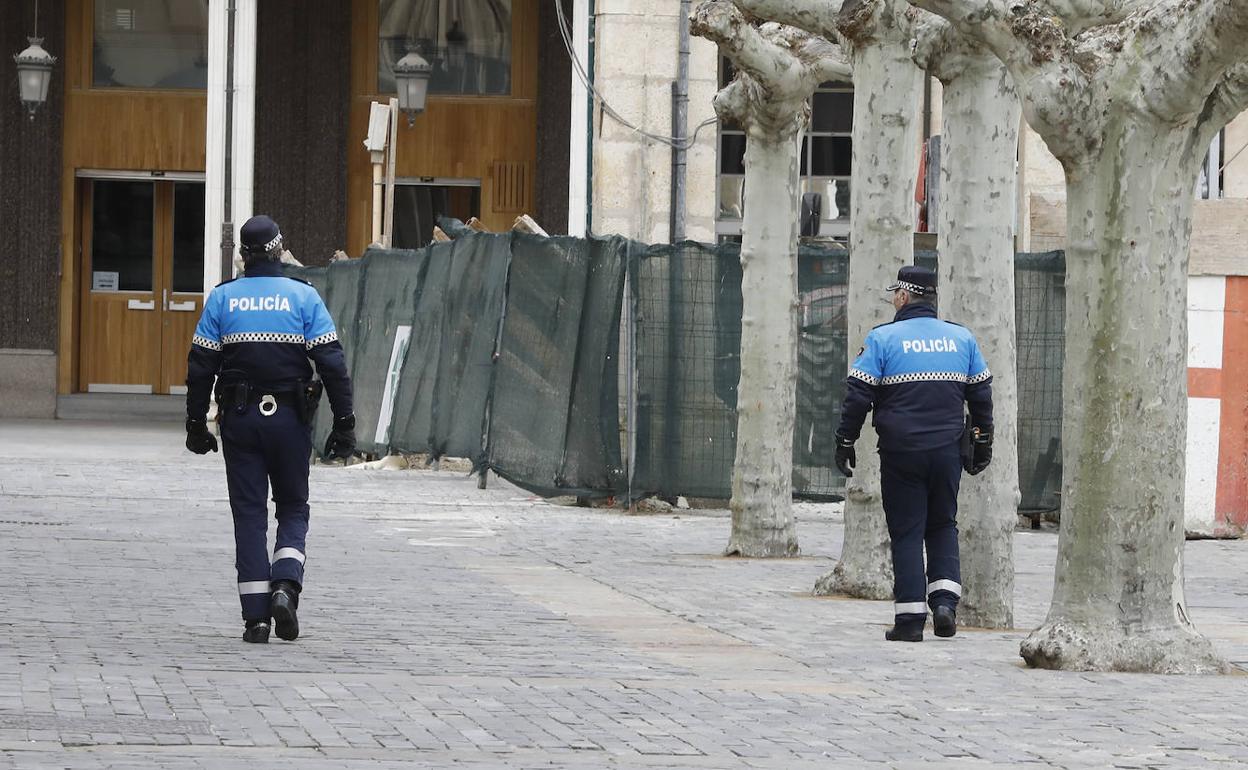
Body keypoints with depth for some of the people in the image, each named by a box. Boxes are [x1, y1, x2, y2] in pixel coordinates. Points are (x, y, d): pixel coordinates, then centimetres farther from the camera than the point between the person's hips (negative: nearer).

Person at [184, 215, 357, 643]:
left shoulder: (222, 299, 1)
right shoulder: (304, 297, -2)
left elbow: (200, 367, 1)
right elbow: (332, 364, -6)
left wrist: (196, 424, 8)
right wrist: (344, 423, -2)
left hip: (240, 418, 1)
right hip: (290, 418, -1)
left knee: (249, 514, 6)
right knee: (293, 508, 14)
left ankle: (255, 616, 1)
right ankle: (286, 585, -10)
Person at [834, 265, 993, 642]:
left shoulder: (883, 338, -4)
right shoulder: (962, 338, 7)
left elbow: (858, 395, -6)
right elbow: (981, 396, 13)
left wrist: (845, 442, 3)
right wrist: (982, 445, 22)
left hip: (901, 452, -3)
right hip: (948, 450, 3)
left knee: (906, 530, 2)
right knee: (943, 525, 16)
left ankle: (910, 616, -1)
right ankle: (945, 599, -1)